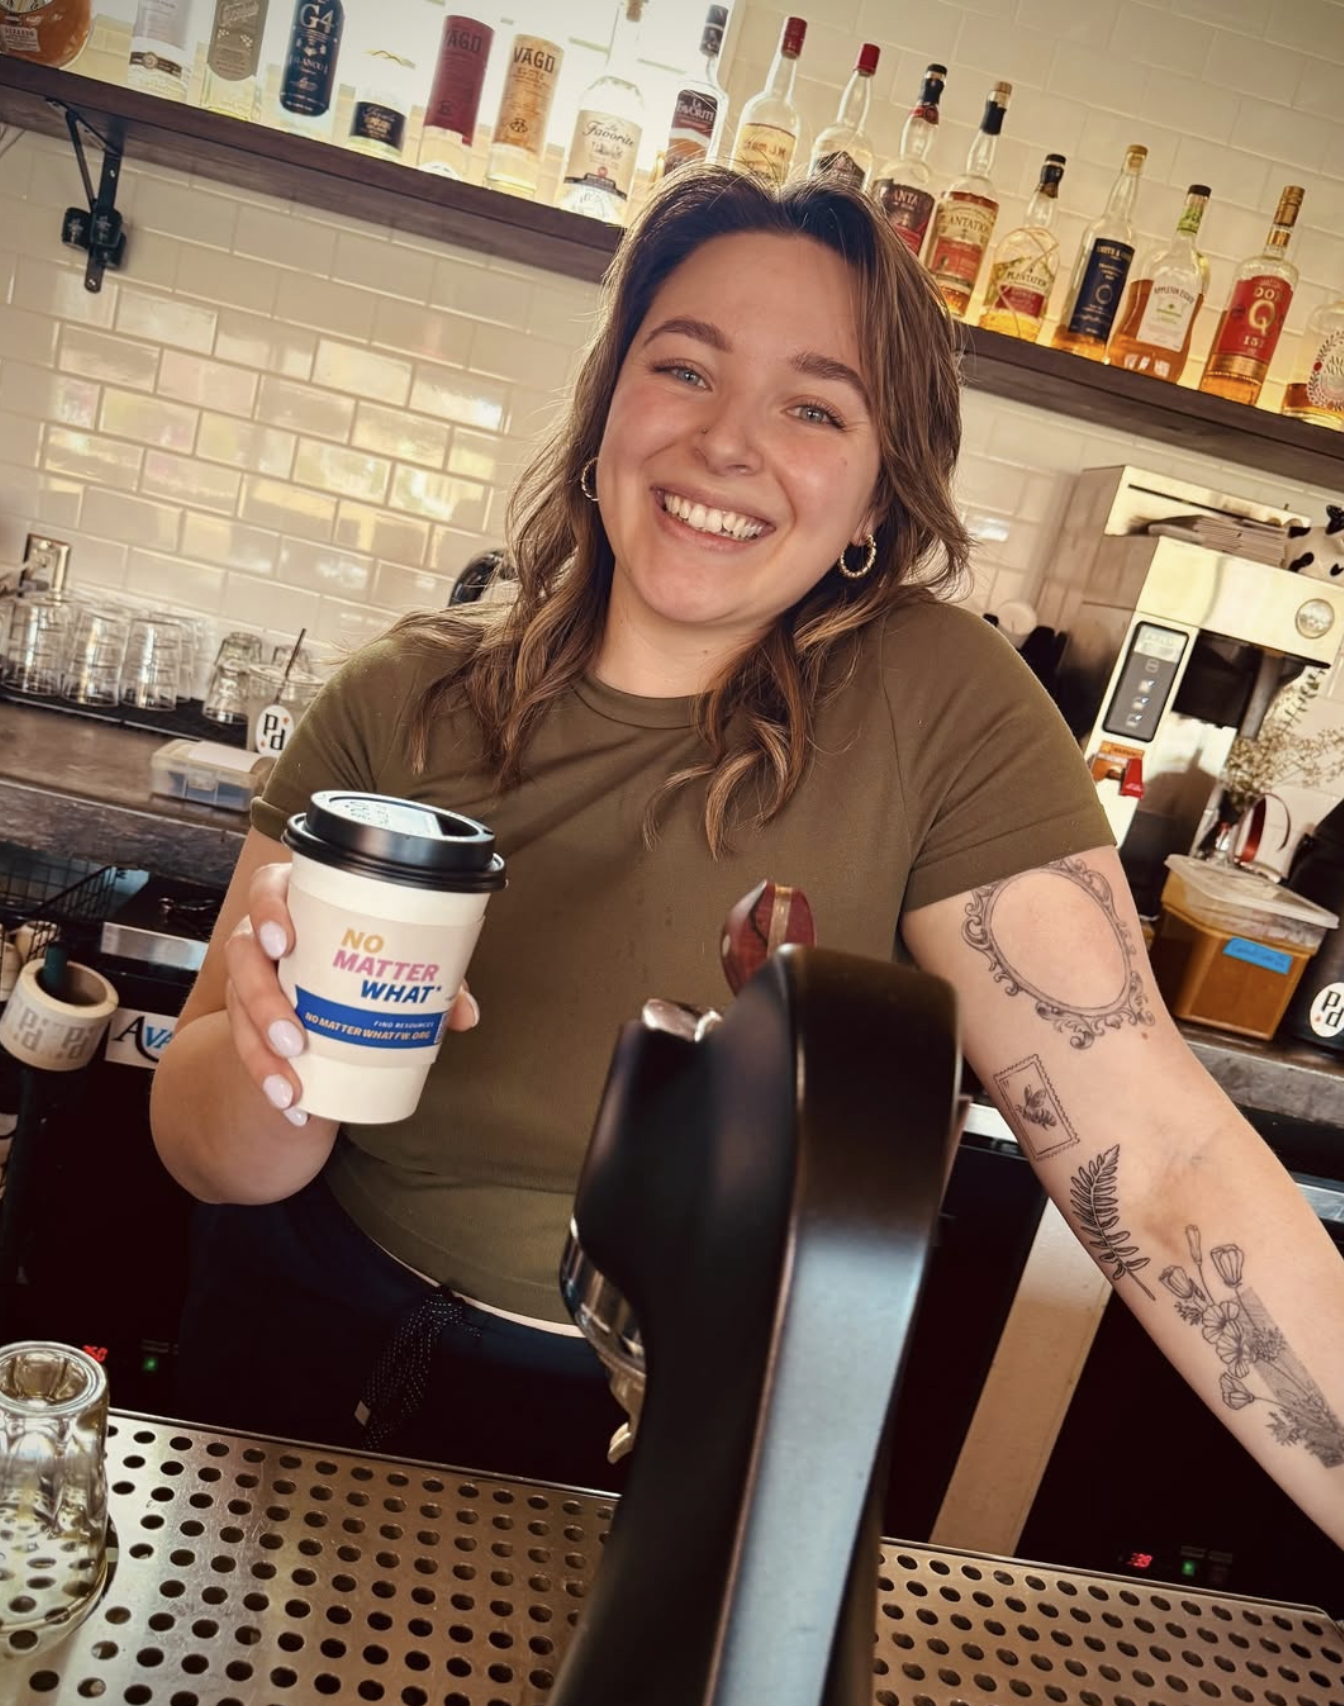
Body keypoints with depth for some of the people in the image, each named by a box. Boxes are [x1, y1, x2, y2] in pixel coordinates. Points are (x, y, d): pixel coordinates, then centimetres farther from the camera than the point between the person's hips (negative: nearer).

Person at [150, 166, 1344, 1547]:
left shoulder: (939, 711, -19)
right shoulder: (402, 706, -14)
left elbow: (1155, 1160, -22)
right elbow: (206, 1155, -11)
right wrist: (277, 1048, -32)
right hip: (306, 1370, 3)